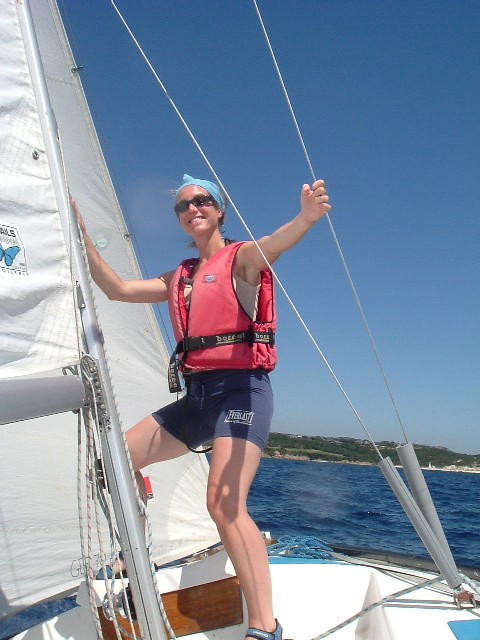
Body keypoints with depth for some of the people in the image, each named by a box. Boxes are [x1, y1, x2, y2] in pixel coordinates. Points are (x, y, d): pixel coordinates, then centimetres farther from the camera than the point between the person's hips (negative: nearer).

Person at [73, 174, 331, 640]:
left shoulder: (241, 259, 0)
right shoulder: (179, 279, 21)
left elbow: (270, 246, -24)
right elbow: (117, 289, 22)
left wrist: (305, 218, -47)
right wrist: (82, 237, 18)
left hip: (242, 387, -8)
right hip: (198, 394, 8)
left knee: (224, 503, -23)